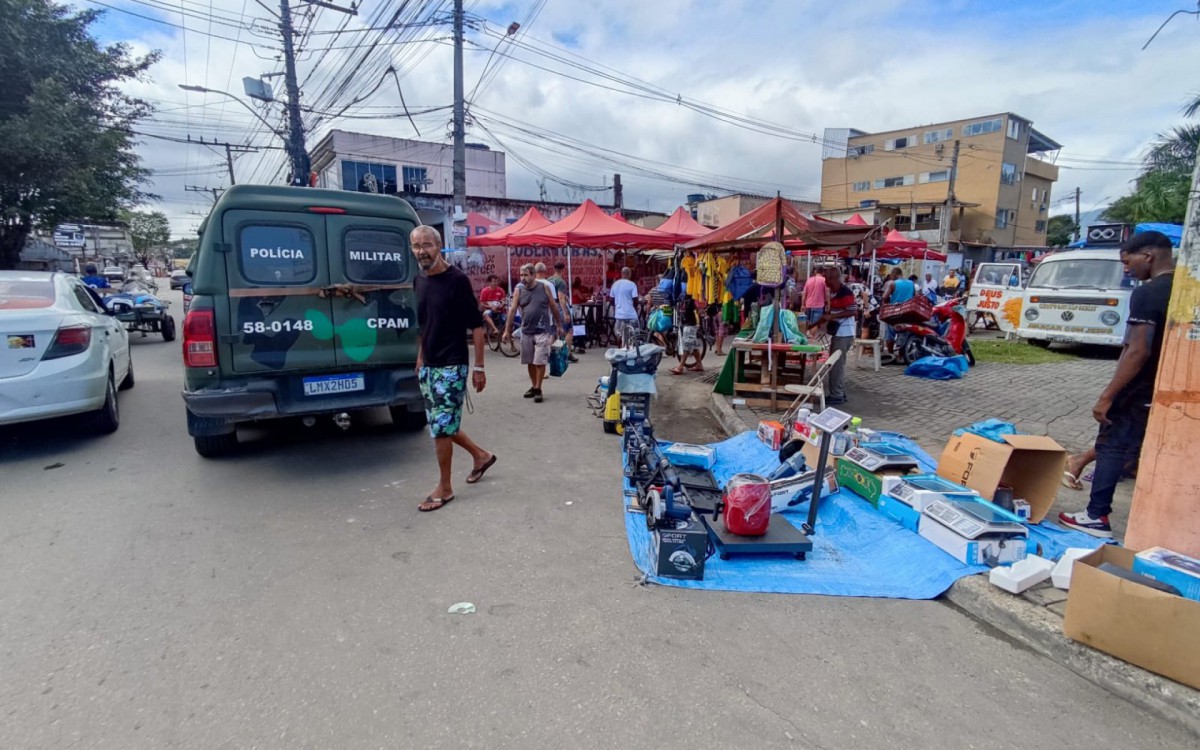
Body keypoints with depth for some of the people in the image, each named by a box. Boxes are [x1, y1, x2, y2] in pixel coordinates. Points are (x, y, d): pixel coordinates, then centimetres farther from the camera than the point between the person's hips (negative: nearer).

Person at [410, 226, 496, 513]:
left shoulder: (457, 280, -12)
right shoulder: (419, 281, 8)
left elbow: (476, 326, -12)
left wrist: (479, 367, -13)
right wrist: (420, 358, 19)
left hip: (451, 367, -7)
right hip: (428, 366, 7)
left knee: (441, 427, -3)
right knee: (443, 425, 14)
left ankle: (444, 488, 13)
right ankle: (481, 455, 36)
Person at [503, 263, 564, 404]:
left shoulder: (545, 287, -4)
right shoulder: (518, 290, 1)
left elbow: (553, 306, 4)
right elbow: (512, 310, -2)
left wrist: (559, 324, 8)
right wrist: (507, 330, -7)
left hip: (543, 331, -3)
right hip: (526, 331, 3)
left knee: (540, 361, -6)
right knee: (530, 362, 11)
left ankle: (538, 389, 4)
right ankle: (533, 386, 25)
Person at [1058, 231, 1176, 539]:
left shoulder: (1147, 294, -19)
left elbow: (1138, 351, -25)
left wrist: (1107, 396, -23)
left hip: (1141, 391, -8)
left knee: (1112, 446, 0)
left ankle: (1097, 516, 6)